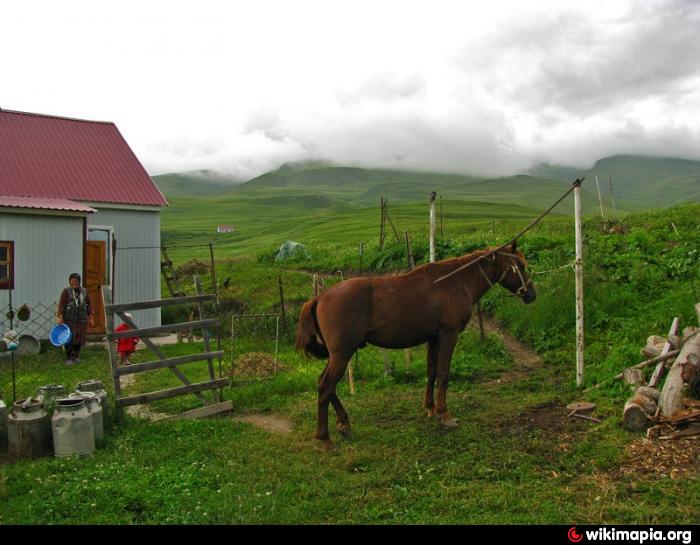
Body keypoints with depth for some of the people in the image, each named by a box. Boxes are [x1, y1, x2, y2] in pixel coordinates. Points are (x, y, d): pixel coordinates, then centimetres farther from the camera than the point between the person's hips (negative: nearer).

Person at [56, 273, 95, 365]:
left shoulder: (84, 291, 8)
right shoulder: (66, 291, -3)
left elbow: (89, 305, 11)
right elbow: (61, 305, -8)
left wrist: (91, 318, 6)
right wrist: (60, 317, -17)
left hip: (81, 320, 4)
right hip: (69, 320, -4)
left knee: (79, 339, 8)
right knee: (69, 339, -7)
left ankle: (76, 356, 22)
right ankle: (69, 358, -1)